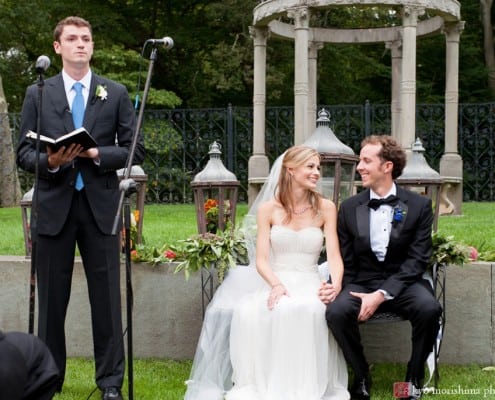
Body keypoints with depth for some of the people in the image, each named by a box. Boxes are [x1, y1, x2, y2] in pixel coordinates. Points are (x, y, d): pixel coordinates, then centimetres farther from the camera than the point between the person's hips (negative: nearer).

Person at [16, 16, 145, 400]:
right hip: (53, 206, 1)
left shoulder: (116, 93, 7)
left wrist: (96, 154, -13)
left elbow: (135, 149, 3)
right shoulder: (37, 94, 8)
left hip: (100, 207, 0)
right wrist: (49, 162, -16)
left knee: (106, 297, 2)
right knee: (52, 299, 7)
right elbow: (24, 153, 5)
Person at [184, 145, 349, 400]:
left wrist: (336, 283, -25)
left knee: (304, 311, -37)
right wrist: (276, 285, -25)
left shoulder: (325, 209, 5)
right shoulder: (268, 209, 4)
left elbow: (334, 255, -3)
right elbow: (261, 260, -4)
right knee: (249, 312, -34)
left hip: (309, 285, 0)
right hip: (275, 283, 0)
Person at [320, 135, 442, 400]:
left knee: (429, 308, -33)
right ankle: (361, 377, -7)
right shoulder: (349, 207, 5)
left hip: (403, 282, -1)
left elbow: (417, 259, -7)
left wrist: (382, 294, -20)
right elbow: (345, 262, 8)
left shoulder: (419, 205, -1)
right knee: (336, 310, -31)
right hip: (362, 282, 1)